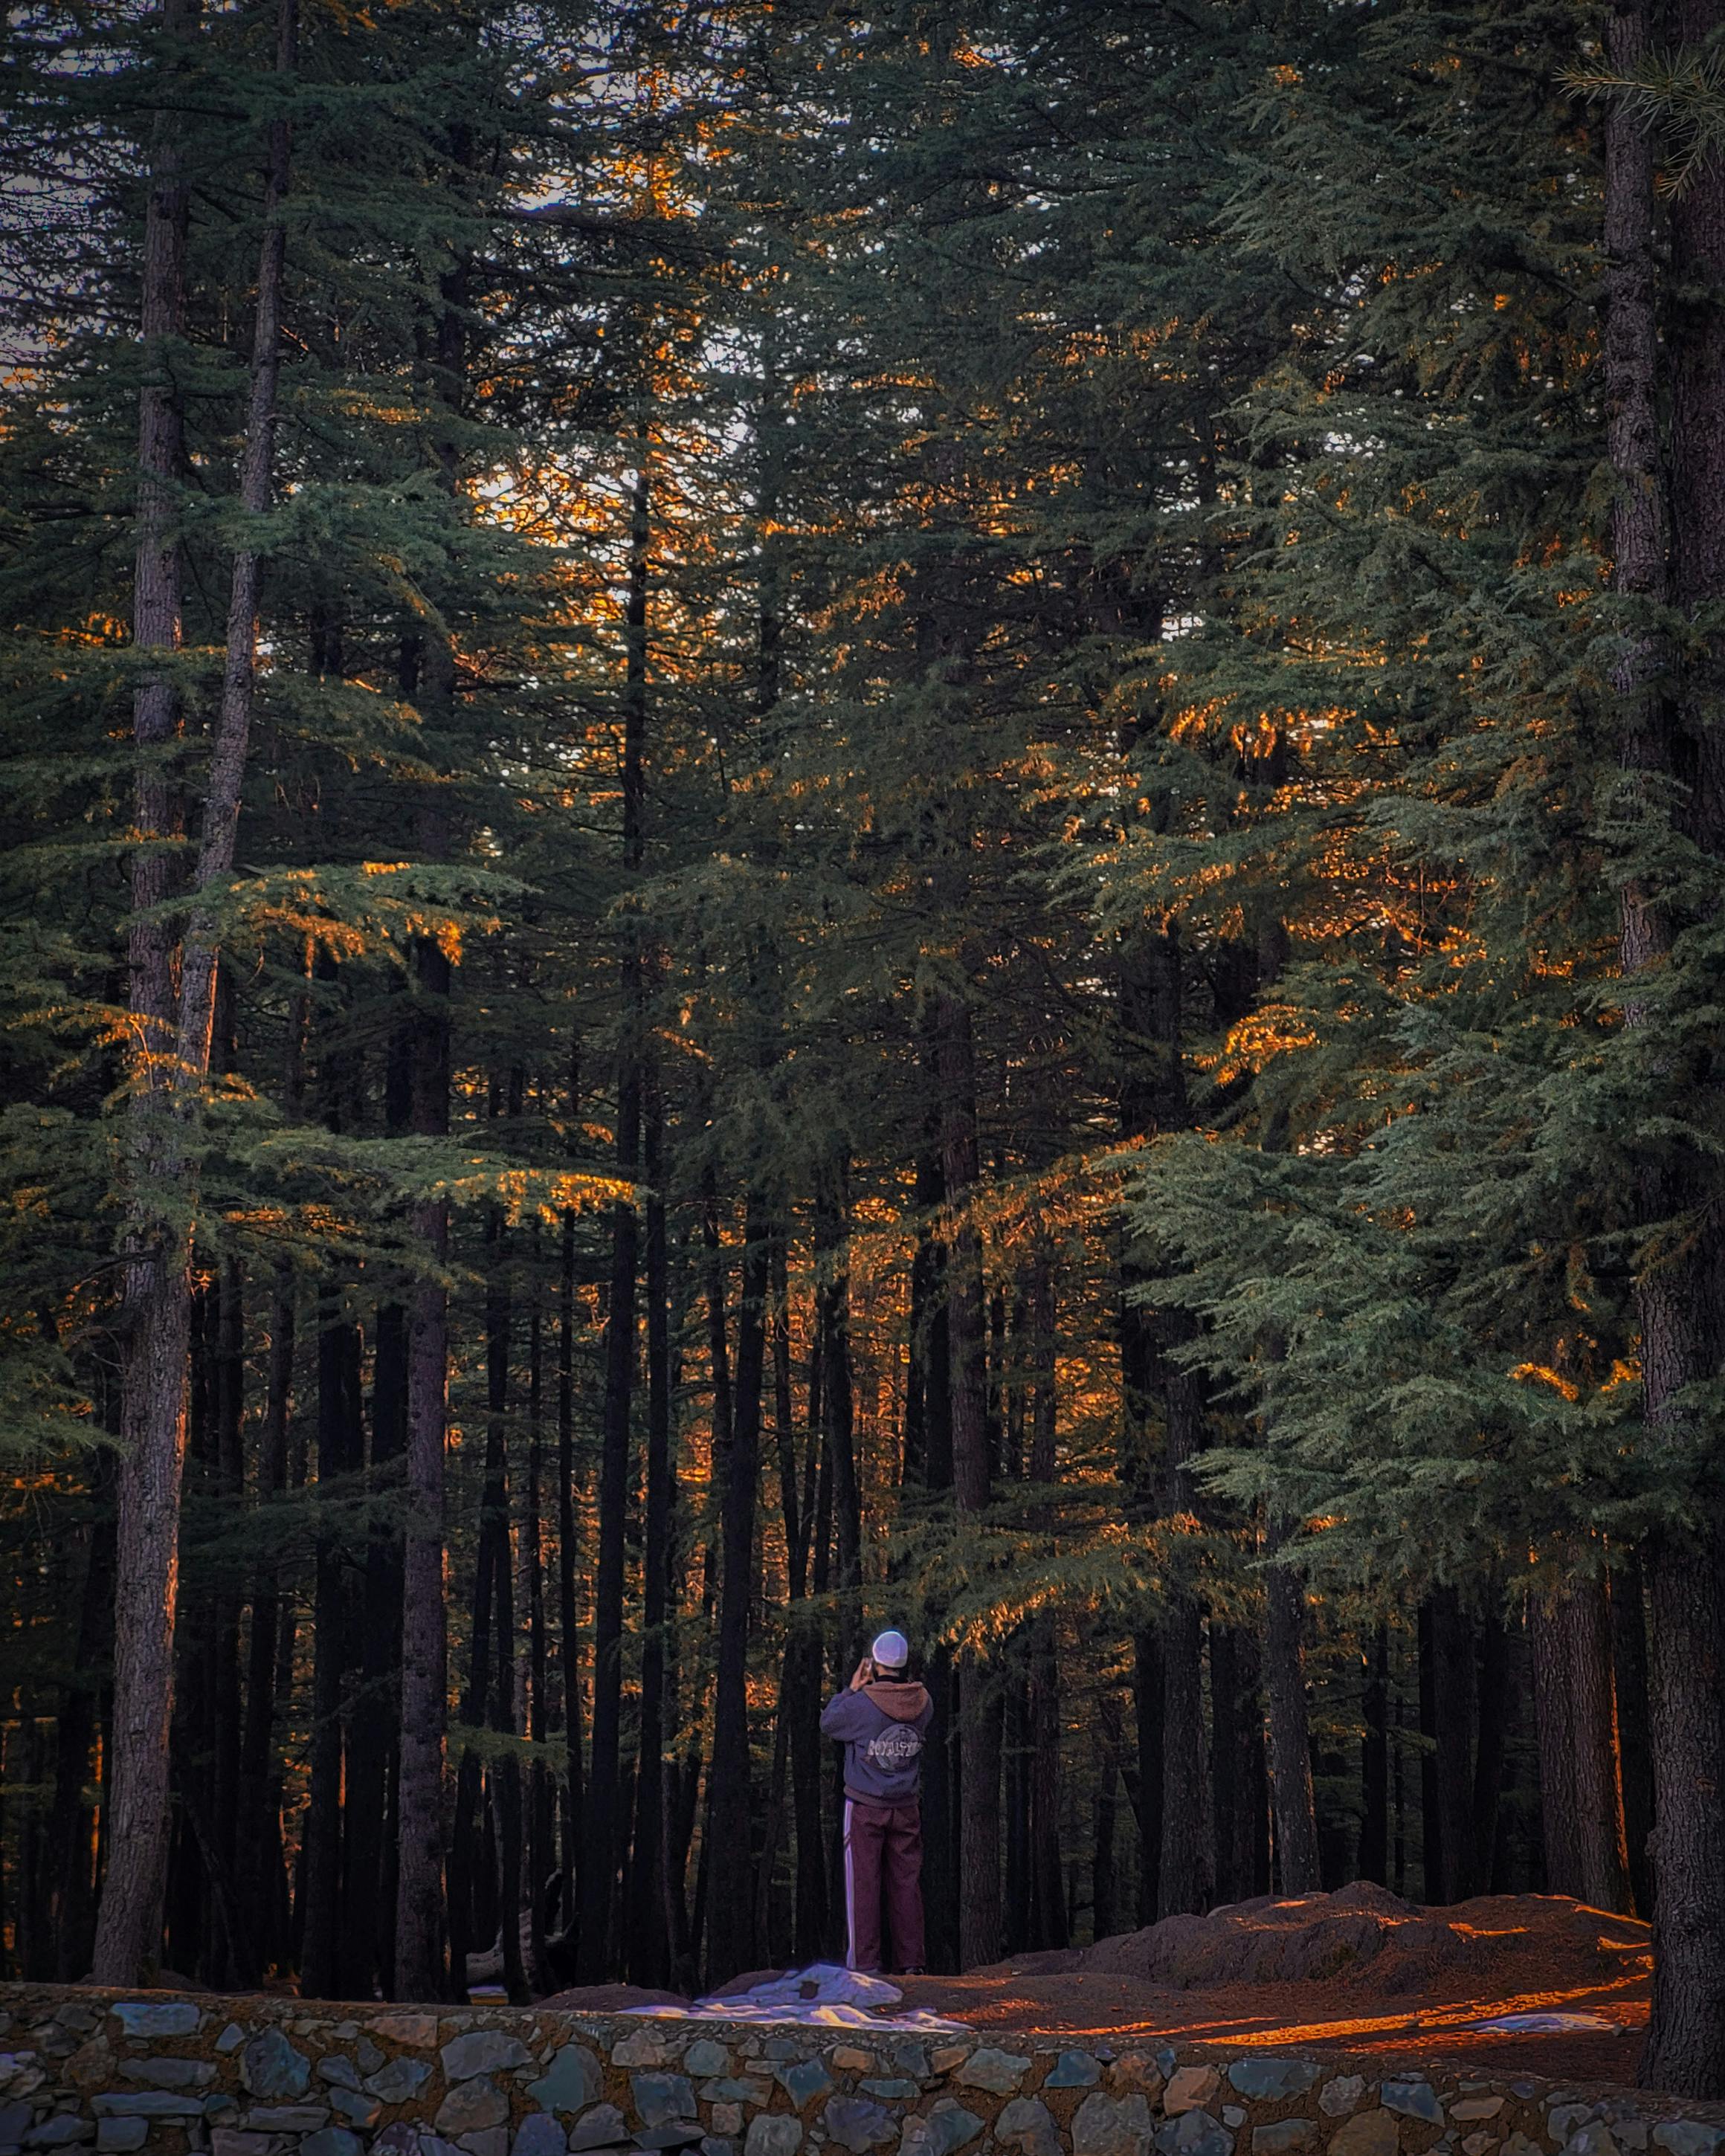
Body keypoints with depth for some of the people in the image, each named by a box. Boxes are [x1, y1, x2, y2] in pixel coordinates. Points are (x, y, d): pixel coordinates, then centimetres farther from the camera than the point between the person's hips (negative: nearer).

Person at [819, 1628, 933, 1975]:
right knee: (906, 1882, 8)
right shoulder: (923, 1703, -5)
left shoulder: (861, 1704, -17)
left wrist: (852, 1688, 4)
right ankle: (911, 1962, 9)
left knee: (863, 1883, 1)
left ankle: (864, 1962, 1)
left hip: (865, 1807, -4)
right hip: (907, 1808, 4)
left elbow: (828, 1724, 0)